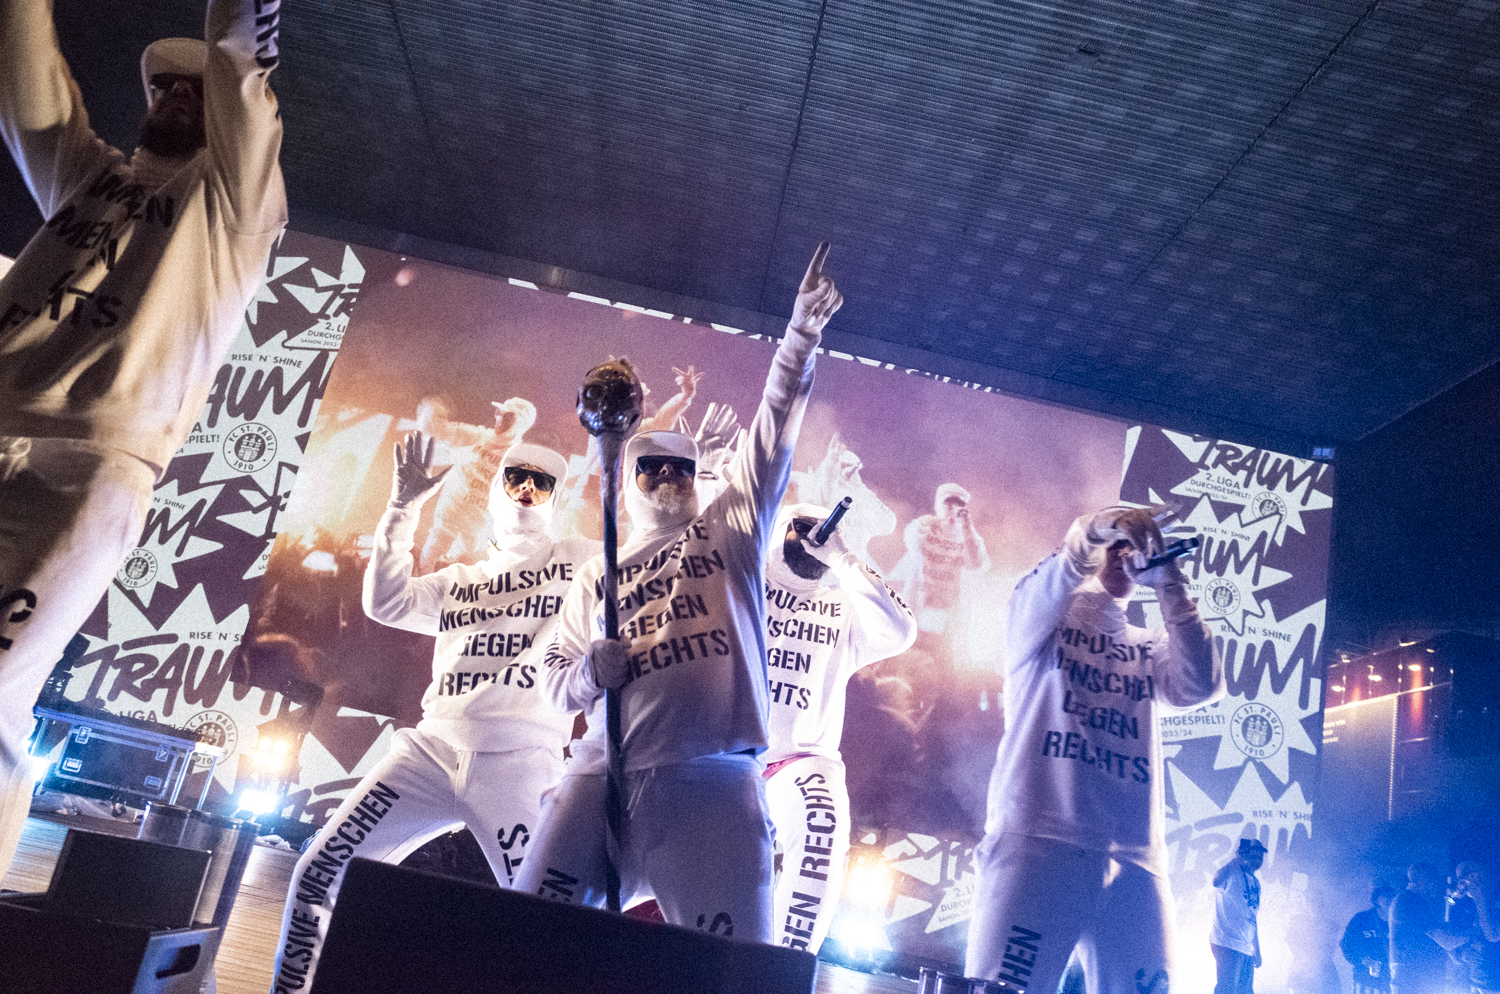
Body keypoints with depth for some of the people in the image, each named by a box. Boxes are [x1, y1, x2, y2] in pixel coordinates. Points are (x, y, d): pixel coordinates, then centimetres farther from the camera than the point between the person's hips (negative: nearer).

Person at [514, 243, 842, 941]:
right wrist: (589, 673, -3)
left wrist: (801, 335, -5)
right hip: (604, 774, 2)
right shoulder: (595, 576, 21)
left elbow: (773, 434, 5)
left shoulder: (730, 527, 16)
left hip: (715, 783, -2)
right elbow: (555, 680, 21)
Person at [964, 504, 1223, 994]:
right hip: (1038, 839, -4)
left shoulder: (1150, 647, 23)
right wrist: (1092, 530, -27)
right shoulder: (1047, 618, 13)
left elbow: (1199, 688, 3)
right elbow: (1042, 592, -11)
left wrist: (1170, 588, -5)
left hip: (1133, 860, 4)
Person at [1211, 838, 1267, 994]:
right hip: (1227, 944, -8)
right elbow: (1217, 881, -34)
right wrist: (1237, 859, -35)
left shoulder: (1255, 883, 17)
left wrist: (1257, 950, 22)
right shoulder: (1232, 874, -7)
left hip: (1246, 947, 8)